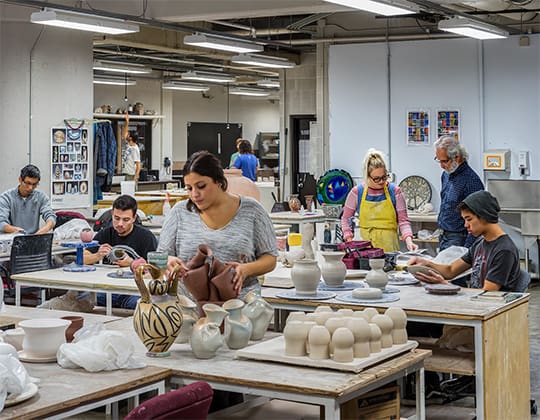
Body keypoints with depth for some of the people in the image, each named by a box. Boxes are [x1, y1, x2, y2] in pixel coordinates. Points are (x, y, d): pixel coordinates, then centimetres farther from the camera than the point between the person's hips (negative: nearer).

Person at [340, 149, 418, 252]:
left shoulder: (395, 191, 2)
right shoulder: (357, 192, 3)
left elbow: (403, 220, 3)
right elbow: (346, 219, 14)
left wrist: (408, 241, -12)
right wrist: (349, 242, 3)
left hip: (389, 247, 0)